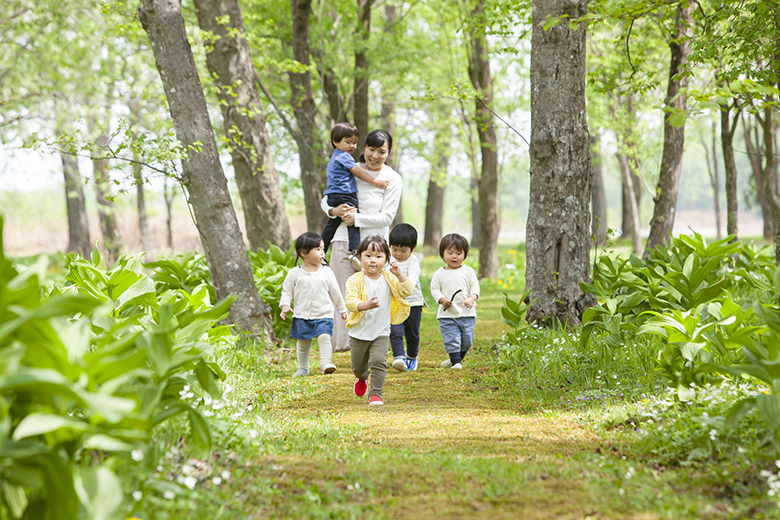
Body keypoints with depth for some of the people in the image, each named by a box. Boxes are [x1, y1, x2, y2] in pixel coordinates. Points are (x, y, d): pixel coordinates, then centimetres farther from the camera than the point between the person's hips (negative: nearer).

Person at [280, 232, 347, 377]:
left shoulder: (326, 272, 1)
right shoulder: (295, 273, -1)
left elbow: (335, 292, 9)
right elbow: (287, 290, 7)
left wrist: (342, 309, 14)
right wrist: (285, 306, -7)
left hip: (323, 315, 0)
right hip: (302, 316, 0)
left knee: (324, 337, -20)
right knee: (303, 343, 8)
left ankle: (326, 363, -19)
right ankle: (303, 368, 22)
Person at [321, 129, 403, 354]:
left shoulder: (392, 179, 0)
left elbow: (386, 217, -6)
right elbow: (326, 199, 15)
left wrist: (356, 219, -14)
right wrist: (334, 210, -7)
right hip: (343, 239, 2)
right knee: (343, 292, -1)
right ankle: (342, 341, 3)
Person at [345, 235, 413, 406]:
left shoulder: (389, 279, -2)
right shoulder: (355, 280, -12)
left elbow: (407, 291, -10)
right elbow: (350, 302, -23)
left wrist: (399, 275, -24)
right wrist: (366, 305, -42)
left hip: (381, 332, 0)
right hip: (359, 332, 0)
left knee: (378, 361, -18)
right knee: (358, 366, 14)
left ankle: (375, 394, -8)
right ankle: (362, 378, 49)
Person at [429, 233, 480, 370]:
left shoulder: (468, 271, 5)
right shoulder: (439, 274, 4)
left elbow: (475, 287, 4)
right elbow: (434, 289, 4)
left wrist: (472, 298, -16)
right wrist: (442, 300, -14)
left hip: (467, 313, 1)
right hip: (447, 314, -1)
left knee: (467, 340, 5)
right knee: (451, 339, -7)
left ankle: (457, 358, 27)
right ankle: (455, 361, 4)